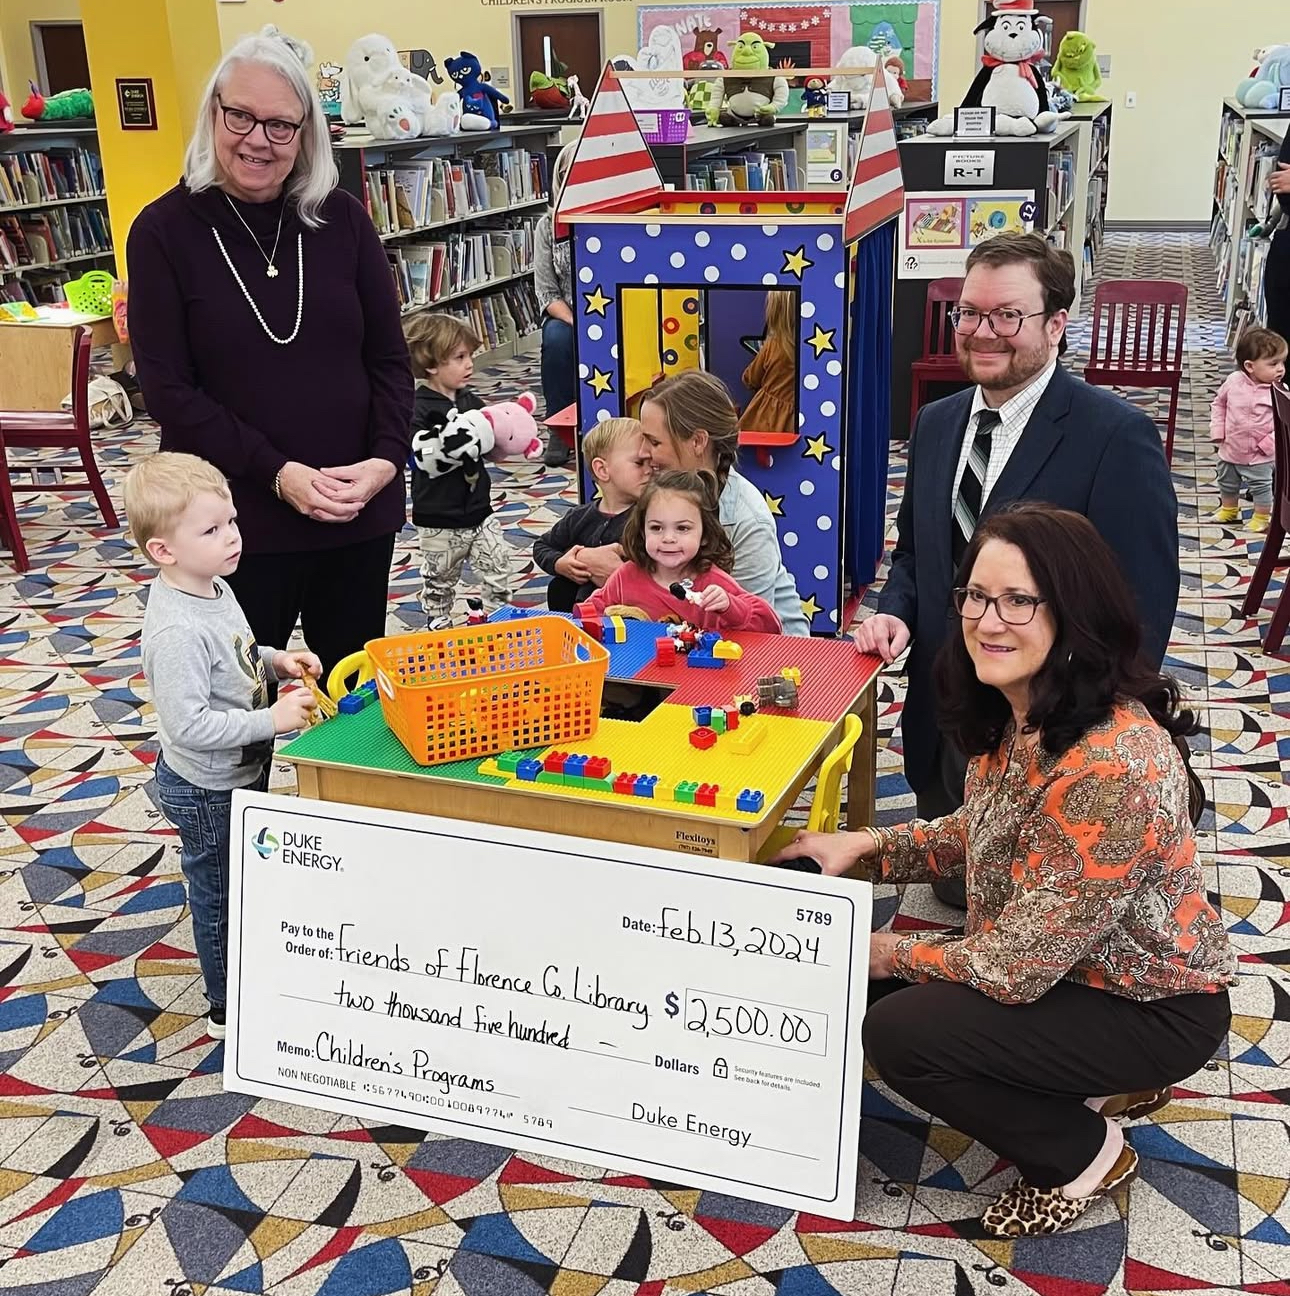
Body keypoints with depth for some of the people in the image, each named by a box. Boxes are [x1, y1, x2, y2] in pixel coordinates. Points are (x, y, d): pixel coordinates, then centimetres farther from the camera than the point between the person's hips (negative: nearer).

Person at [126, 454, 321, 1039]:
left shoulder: (212, 587, -3)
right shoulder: (177, 631, -33)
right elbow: (188, 724, -33)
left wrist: (276, 662, -2)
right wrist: (272, 720, -31)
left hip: (242, 771, 9)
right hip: (208, 790, -9)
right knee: (220, 894, 10)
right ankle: (228, 1009, 29)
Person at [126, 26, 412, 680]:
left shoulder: (343, 219, 2)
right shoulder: (164, 230, -5)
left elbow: (389, 357, 4)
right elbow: (167, 388, -8)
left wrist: (385, 459, -12)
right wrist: (276, 474, -17)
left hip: (360, 507, 3)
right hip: (237, 519, -2)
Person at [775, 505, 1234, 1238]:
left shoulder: (1112, 768, -35)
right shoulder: (1016, 713, -8)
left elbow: (1015, 968, -29)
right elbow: (981, 833, 12)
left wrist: (894, 954, -12)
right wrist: (865, 844, -2)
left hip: (1150, 1006, -8)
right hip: (1059, 963, 9)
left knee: (899, 1033, -19)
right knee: (878, 985, 2)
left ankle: (1084, 1153, 7)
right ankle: (1096, 1083, 17)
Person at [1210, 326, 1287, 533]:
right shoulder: (1234, 381, -13)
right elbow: (1219, 404, 2)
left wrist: (1269, 443, -23)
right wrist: (1218, 431, -5)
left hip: (1260, 456, -3)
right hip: (1230, 449, 3)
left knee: (1261, 486, 11)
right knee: (1227, 483, 23)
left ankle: (1262, 517, 32)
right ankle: (1229, 510, 47)